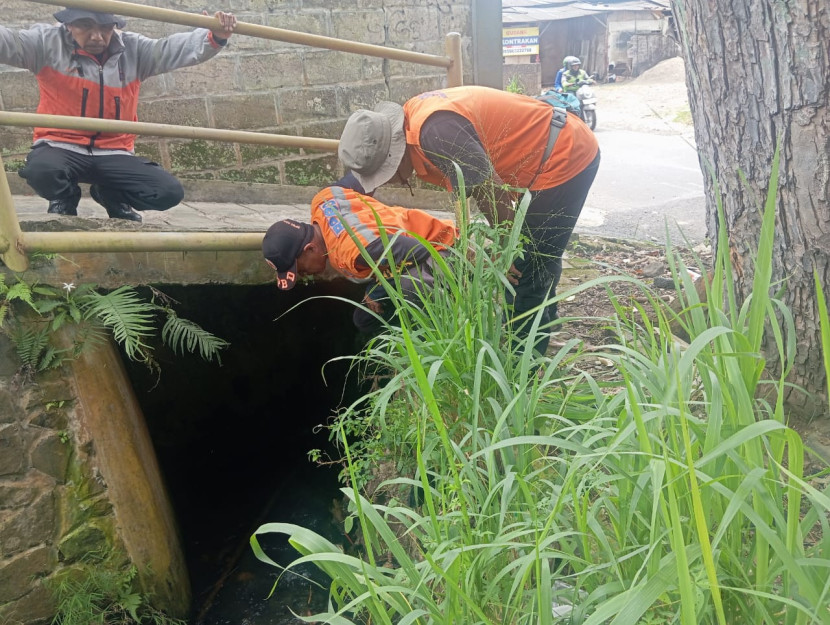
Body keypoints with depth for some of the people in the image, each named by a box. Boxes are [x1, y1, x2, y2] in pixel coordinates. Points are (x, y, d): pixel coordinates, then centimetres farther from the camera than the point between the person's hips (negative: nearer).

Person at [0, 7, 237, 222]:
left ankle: (111, 196, 20)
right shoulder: (48, 42, -2)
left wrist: (215, 36, -21)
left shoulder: (133, 49, 6)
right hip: (60, 146, -2)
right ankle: (64, 198, 6)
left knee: (170, 192, -15)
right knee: (41, 171, -38)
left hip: (114, 153, 3)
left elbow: (172, 48, -3)